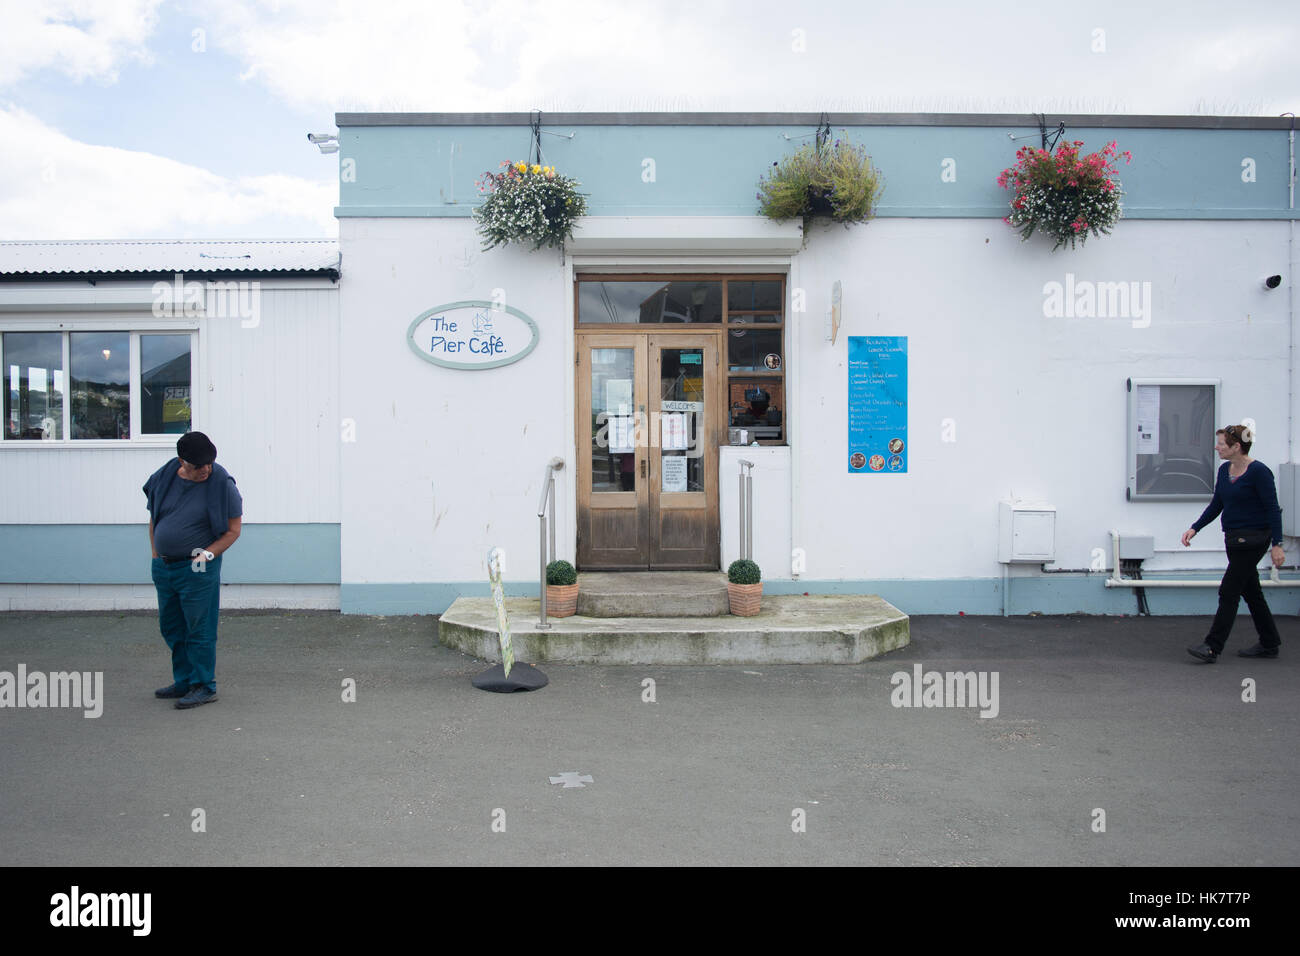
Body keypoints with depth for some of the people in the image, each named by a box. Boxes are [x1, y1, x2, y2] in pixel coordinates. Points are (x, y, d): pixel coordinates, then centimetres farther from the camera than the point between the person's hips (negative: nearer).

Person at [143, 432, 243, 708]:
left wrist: (208, 554, -17)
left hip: (197, 569, -6)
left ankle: (204, 687, 10)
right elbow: (154, 519, 15)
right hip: (163, 566, 6)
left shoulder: (222, 483, -10)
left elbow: (233, 530, -7)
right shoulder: (164, 478, 3)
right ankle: (184, 681, 31)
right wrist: (156, 556, 10)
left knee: (199, 630, -1)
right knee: (171, 627, 16)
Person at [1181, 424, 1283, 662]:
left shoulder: (1259, 472, -15)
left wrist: (1277, 544, -18)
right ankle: (1269, 644, 26)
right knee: (1251, 591, 15)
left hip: (1253, 539, -8)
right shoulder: (1224, 470, 7)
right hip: (1234, 539, 8)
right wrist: (1194, 528, 5)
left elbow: (1273, 509, -15)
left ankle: (1213, 647, -4)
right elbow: (1216, 506, 14)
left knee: (1228, 592, -7)